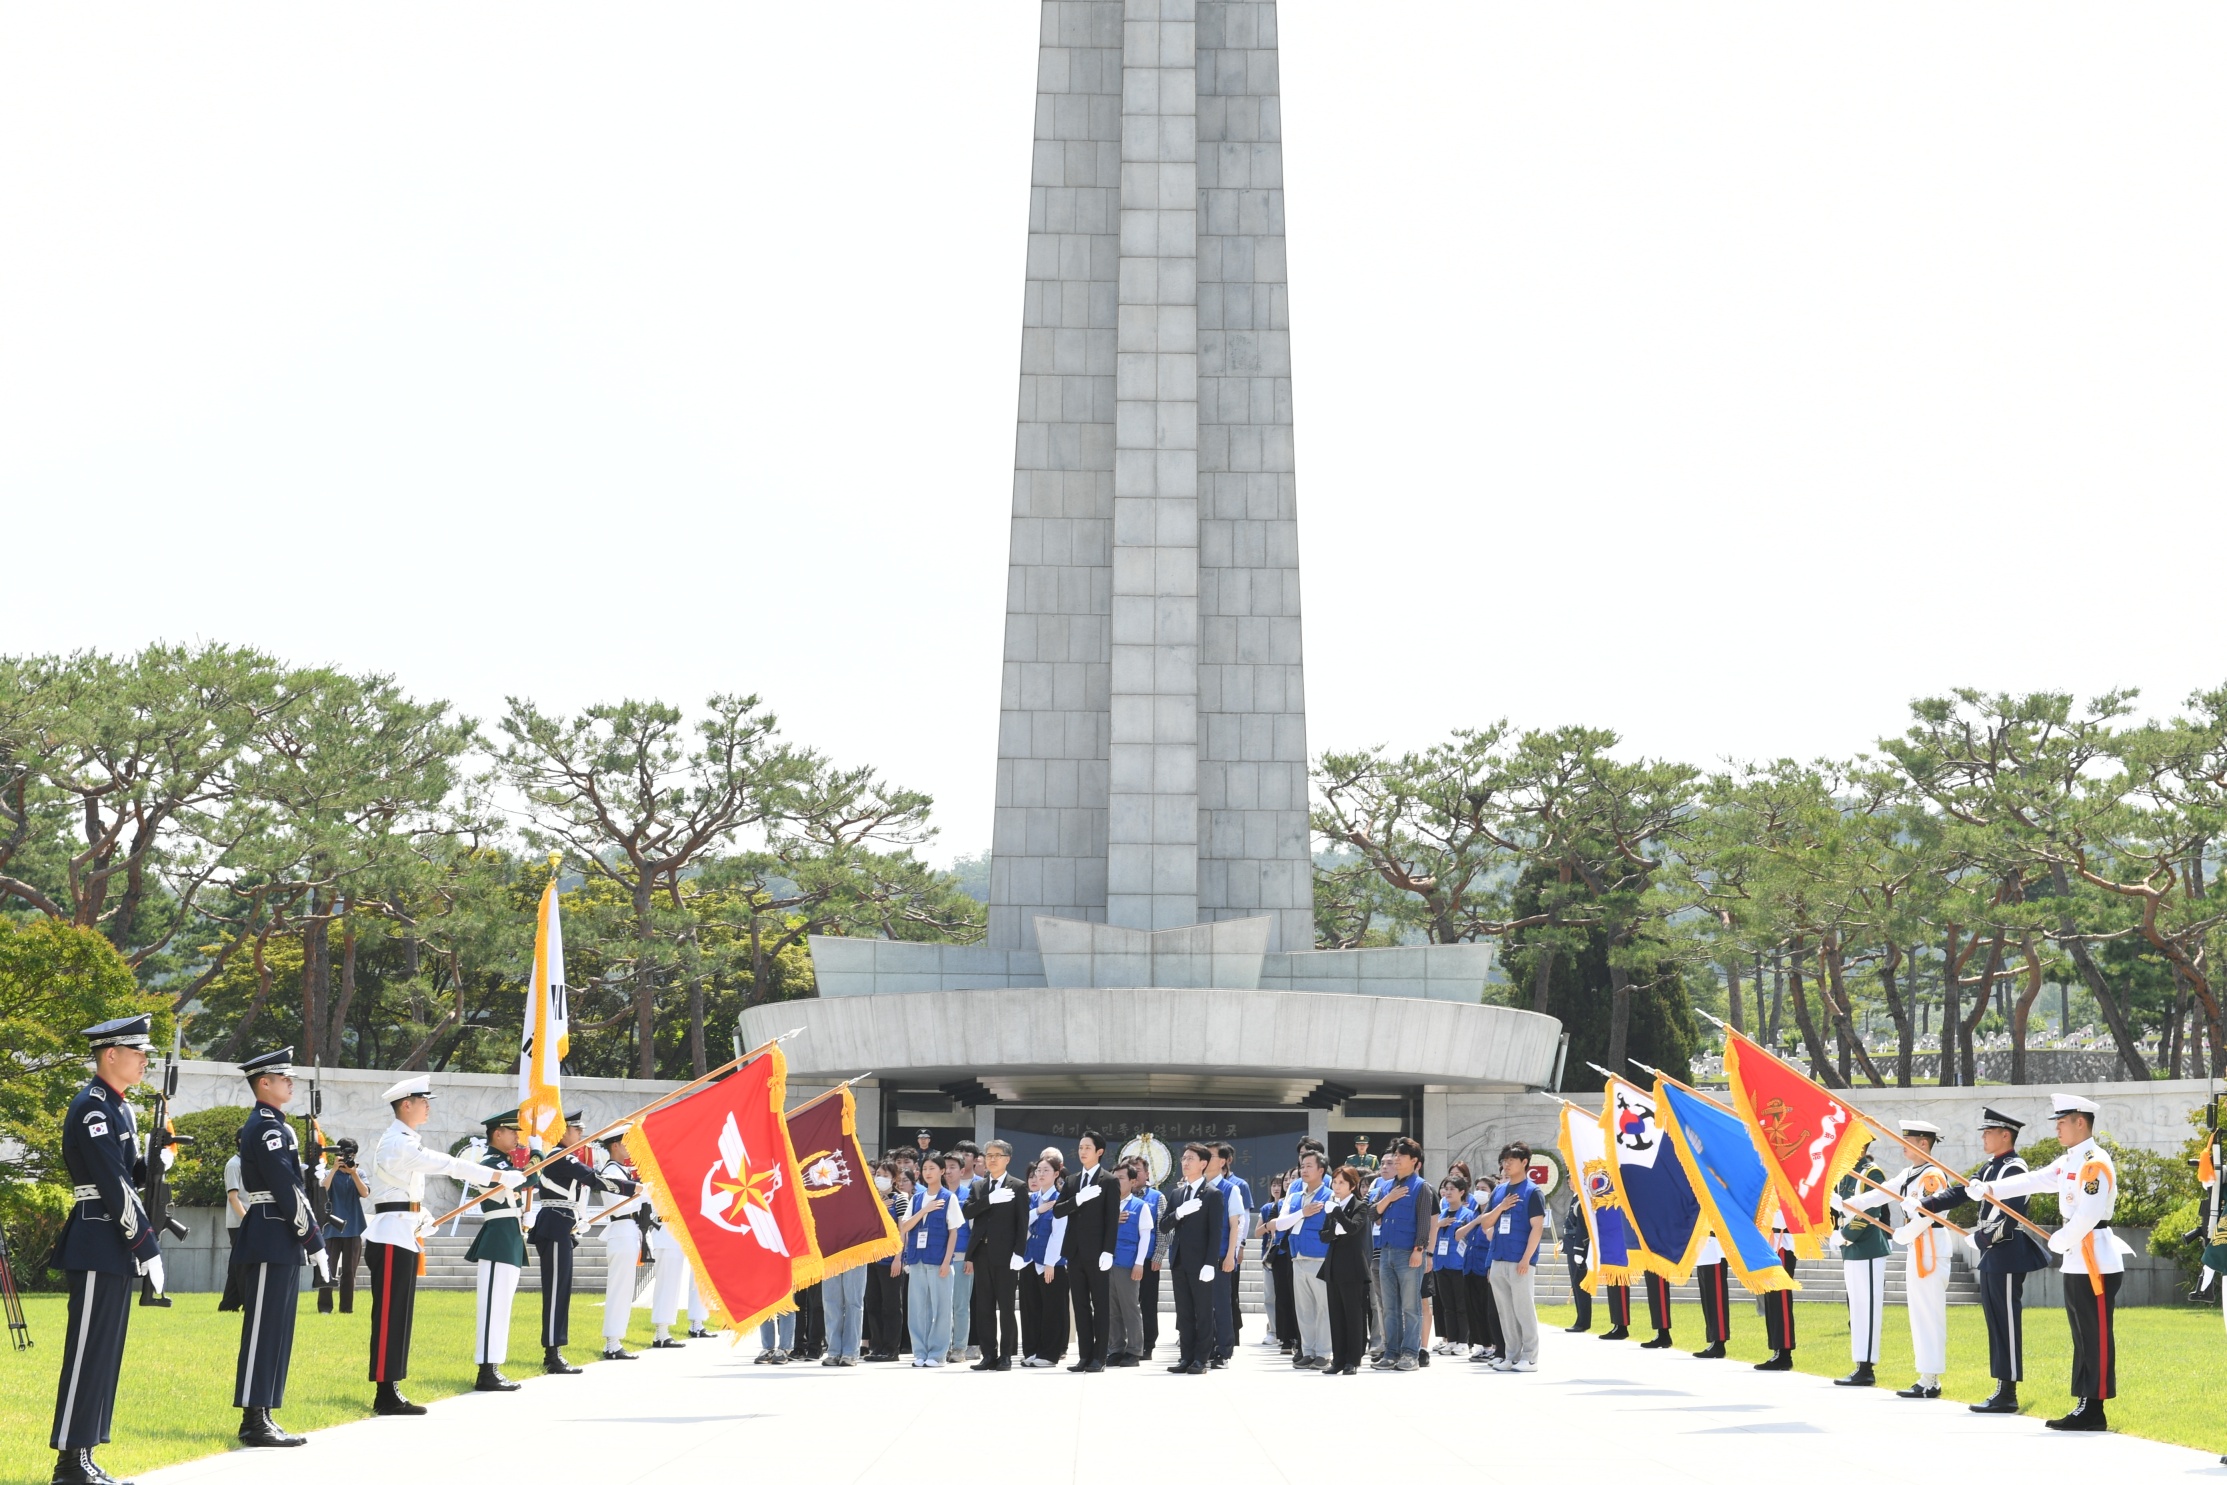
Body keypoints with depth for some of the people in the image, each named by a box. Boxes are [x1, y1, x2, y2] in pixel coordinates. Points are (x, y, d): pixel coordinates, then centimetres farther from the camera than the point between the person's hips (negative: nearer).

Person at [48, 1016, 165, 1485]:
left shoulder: (120, 1109, 15)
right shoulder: (91, 1108, -14)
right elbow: (113, 1186, -18)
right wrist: (148, 1248, -18)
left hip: (115, 1248, 9)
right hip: (97, 1246, -9)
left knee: (105, 1353, 10)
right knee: (88, 1350, -6)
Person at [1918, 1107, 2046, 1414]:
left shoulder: (2014, 1169, -14)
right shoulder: (1990, 1167, 15)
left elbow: (2010, 1213, -22)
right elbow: (1962, 1192, 14)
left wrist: (1981, 1237, -19)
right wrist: (1923, 1205, 6)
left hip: (2007, 1254, -10)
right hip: (1992, 1254, 10)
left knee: (2006, 1320, -6)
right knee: (1995, 1319, 11)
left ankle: (2008, 1394, -2)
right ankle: (2002, 1388, 17)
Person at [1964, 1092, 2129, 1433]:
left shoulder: (2096, 1163, -16)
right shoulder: (2068, 1162, 15)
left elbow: (2088, 1215, -23)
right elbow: (2032, 1181, 15)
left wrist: (2061, 1240, -10)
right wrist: (1988, 1188, 5)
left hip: (2097, 1262, -10)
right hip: (2077, 1262, 10)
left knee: (2096, 1337, -5)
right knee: (2083, 1336, 11)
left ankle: (2094, 1411, -3)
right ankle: (2084, 1405, 15)